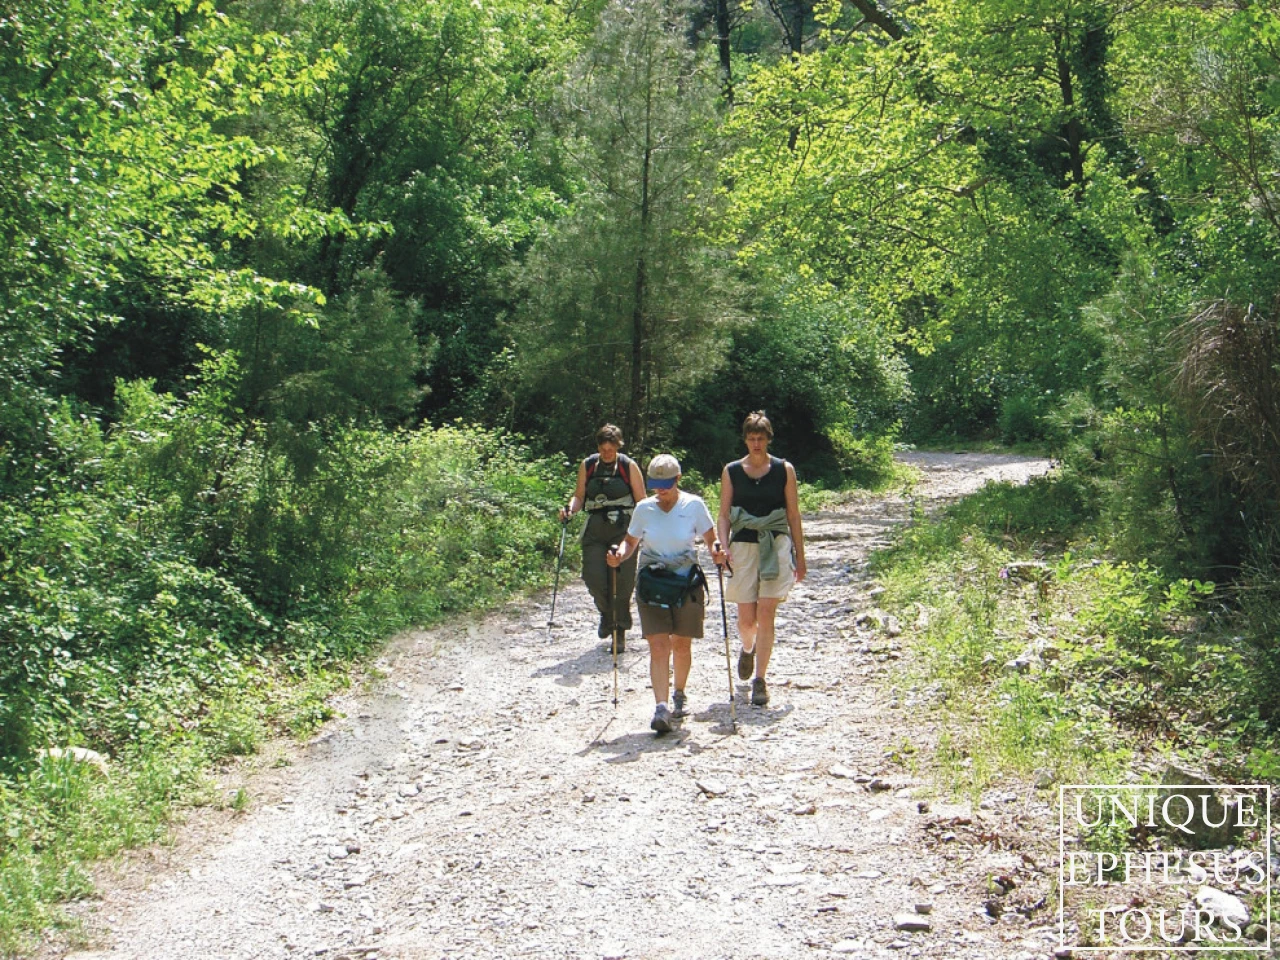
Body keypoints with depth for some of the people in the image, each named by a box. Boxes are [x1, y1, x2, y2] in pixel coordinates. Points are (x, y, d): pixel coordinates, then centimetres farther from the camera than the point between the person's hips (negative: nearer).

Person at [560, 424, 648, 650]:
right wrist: (570, 509, -8)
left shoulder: (629, 467, 2)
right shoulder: (587, 466, 8)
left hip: (623, 529, -2)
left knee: (621, 581, -4)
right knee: (594, 578, -7)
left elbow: (641, 501, 3)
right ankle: (607, 615, 25)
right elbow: (579, 495, 13)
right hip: (595, 529, 2)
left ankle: (620, 632, 10)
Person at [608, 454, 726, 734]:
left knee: (682, 646, 12)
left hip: (687, 584, 0)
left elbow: (710, 539, 1)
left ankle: (679, 696, 35)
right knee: (658, 646, -11)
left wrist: (716, 552, -21)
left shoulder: (694, 505, -3)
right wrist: (619, 555, -10)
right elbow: (631, 541, 11)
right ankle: (661, 708, -15)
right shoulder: (643, 508, 2)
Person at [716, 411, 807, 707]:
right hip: (743, 546, 1)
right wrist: (723, 546, -10)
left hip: (776, 546, -1)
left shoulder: (784, 470, 4)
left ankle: (760, 680, 1)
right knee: (746, 619, 2)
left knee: (766, 615, -8)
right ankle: (747, 649, 37)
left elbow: (793, 516, 7)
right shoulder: (731, 471, 6)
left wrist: (800, 557, 8)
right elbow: (724, 515, 6)